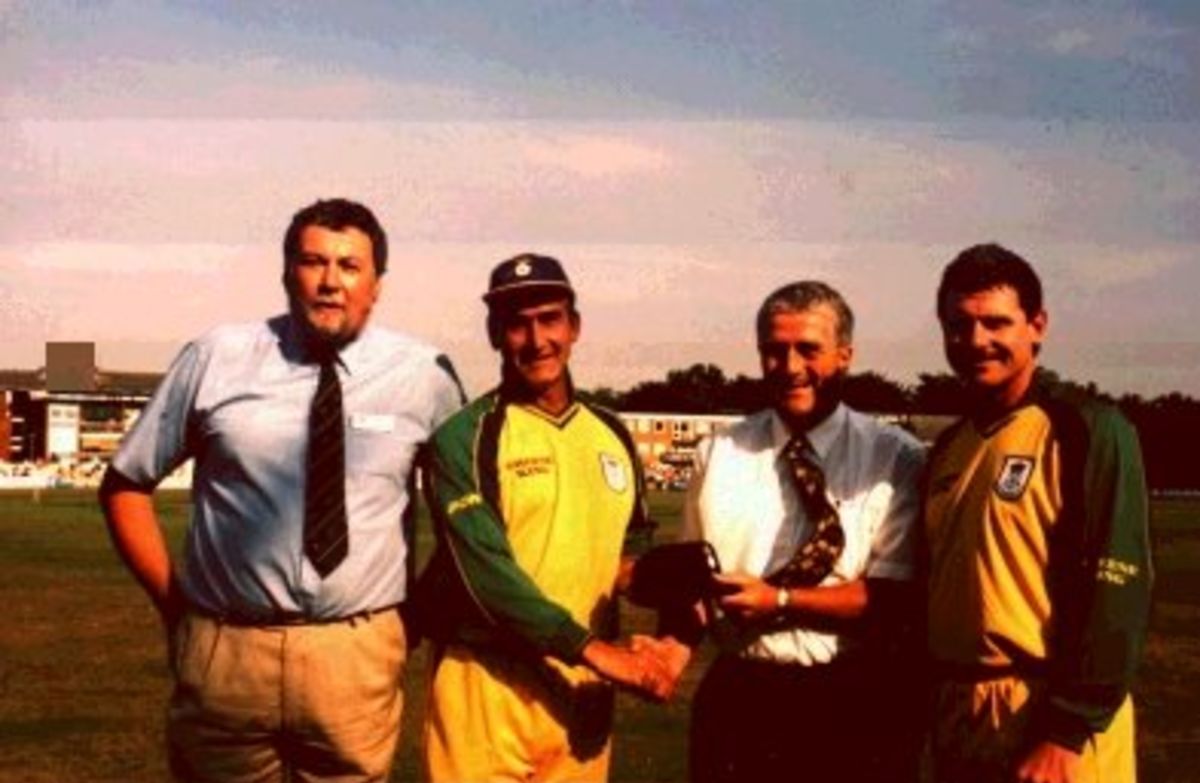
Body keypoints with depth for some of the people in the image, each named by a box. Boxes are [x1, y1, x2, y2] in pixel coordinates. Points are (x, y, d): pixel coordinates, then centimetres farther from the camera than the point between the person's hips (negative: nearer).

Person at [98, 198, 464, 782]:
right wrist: (170, 599, 3)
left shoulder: (424, 375, -2)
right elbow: (125, 484, 7)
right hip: (223, 650, 0)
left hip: (358, 658, 0)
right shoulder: (215, 360, -3)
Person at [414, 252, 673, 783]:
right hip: (488, 686, -5)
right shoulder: (464, 438, -7)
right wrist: (590, 647, -22)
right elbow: (485, 570, -17)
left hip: (585, 690, 5)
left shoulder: (611, 436, 11)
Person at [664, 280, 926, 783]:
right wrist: (672, 645, -11)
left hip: (852, 707, -2)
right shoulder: (718, 454, 7)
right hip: (737, 699, 2)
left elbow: (893, 599, -8)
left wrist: (779, 600, -18)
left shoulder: (896, 459, -3)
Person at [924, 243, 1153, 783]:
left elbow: (1115, 595, -15)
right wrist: (935, 712, 11)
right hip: (957, 728, 7)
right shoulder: (948, 448, 11)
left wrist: (1067, 736, -19)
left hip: (1047, 726, -7)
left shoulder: (1089, 433, -10)